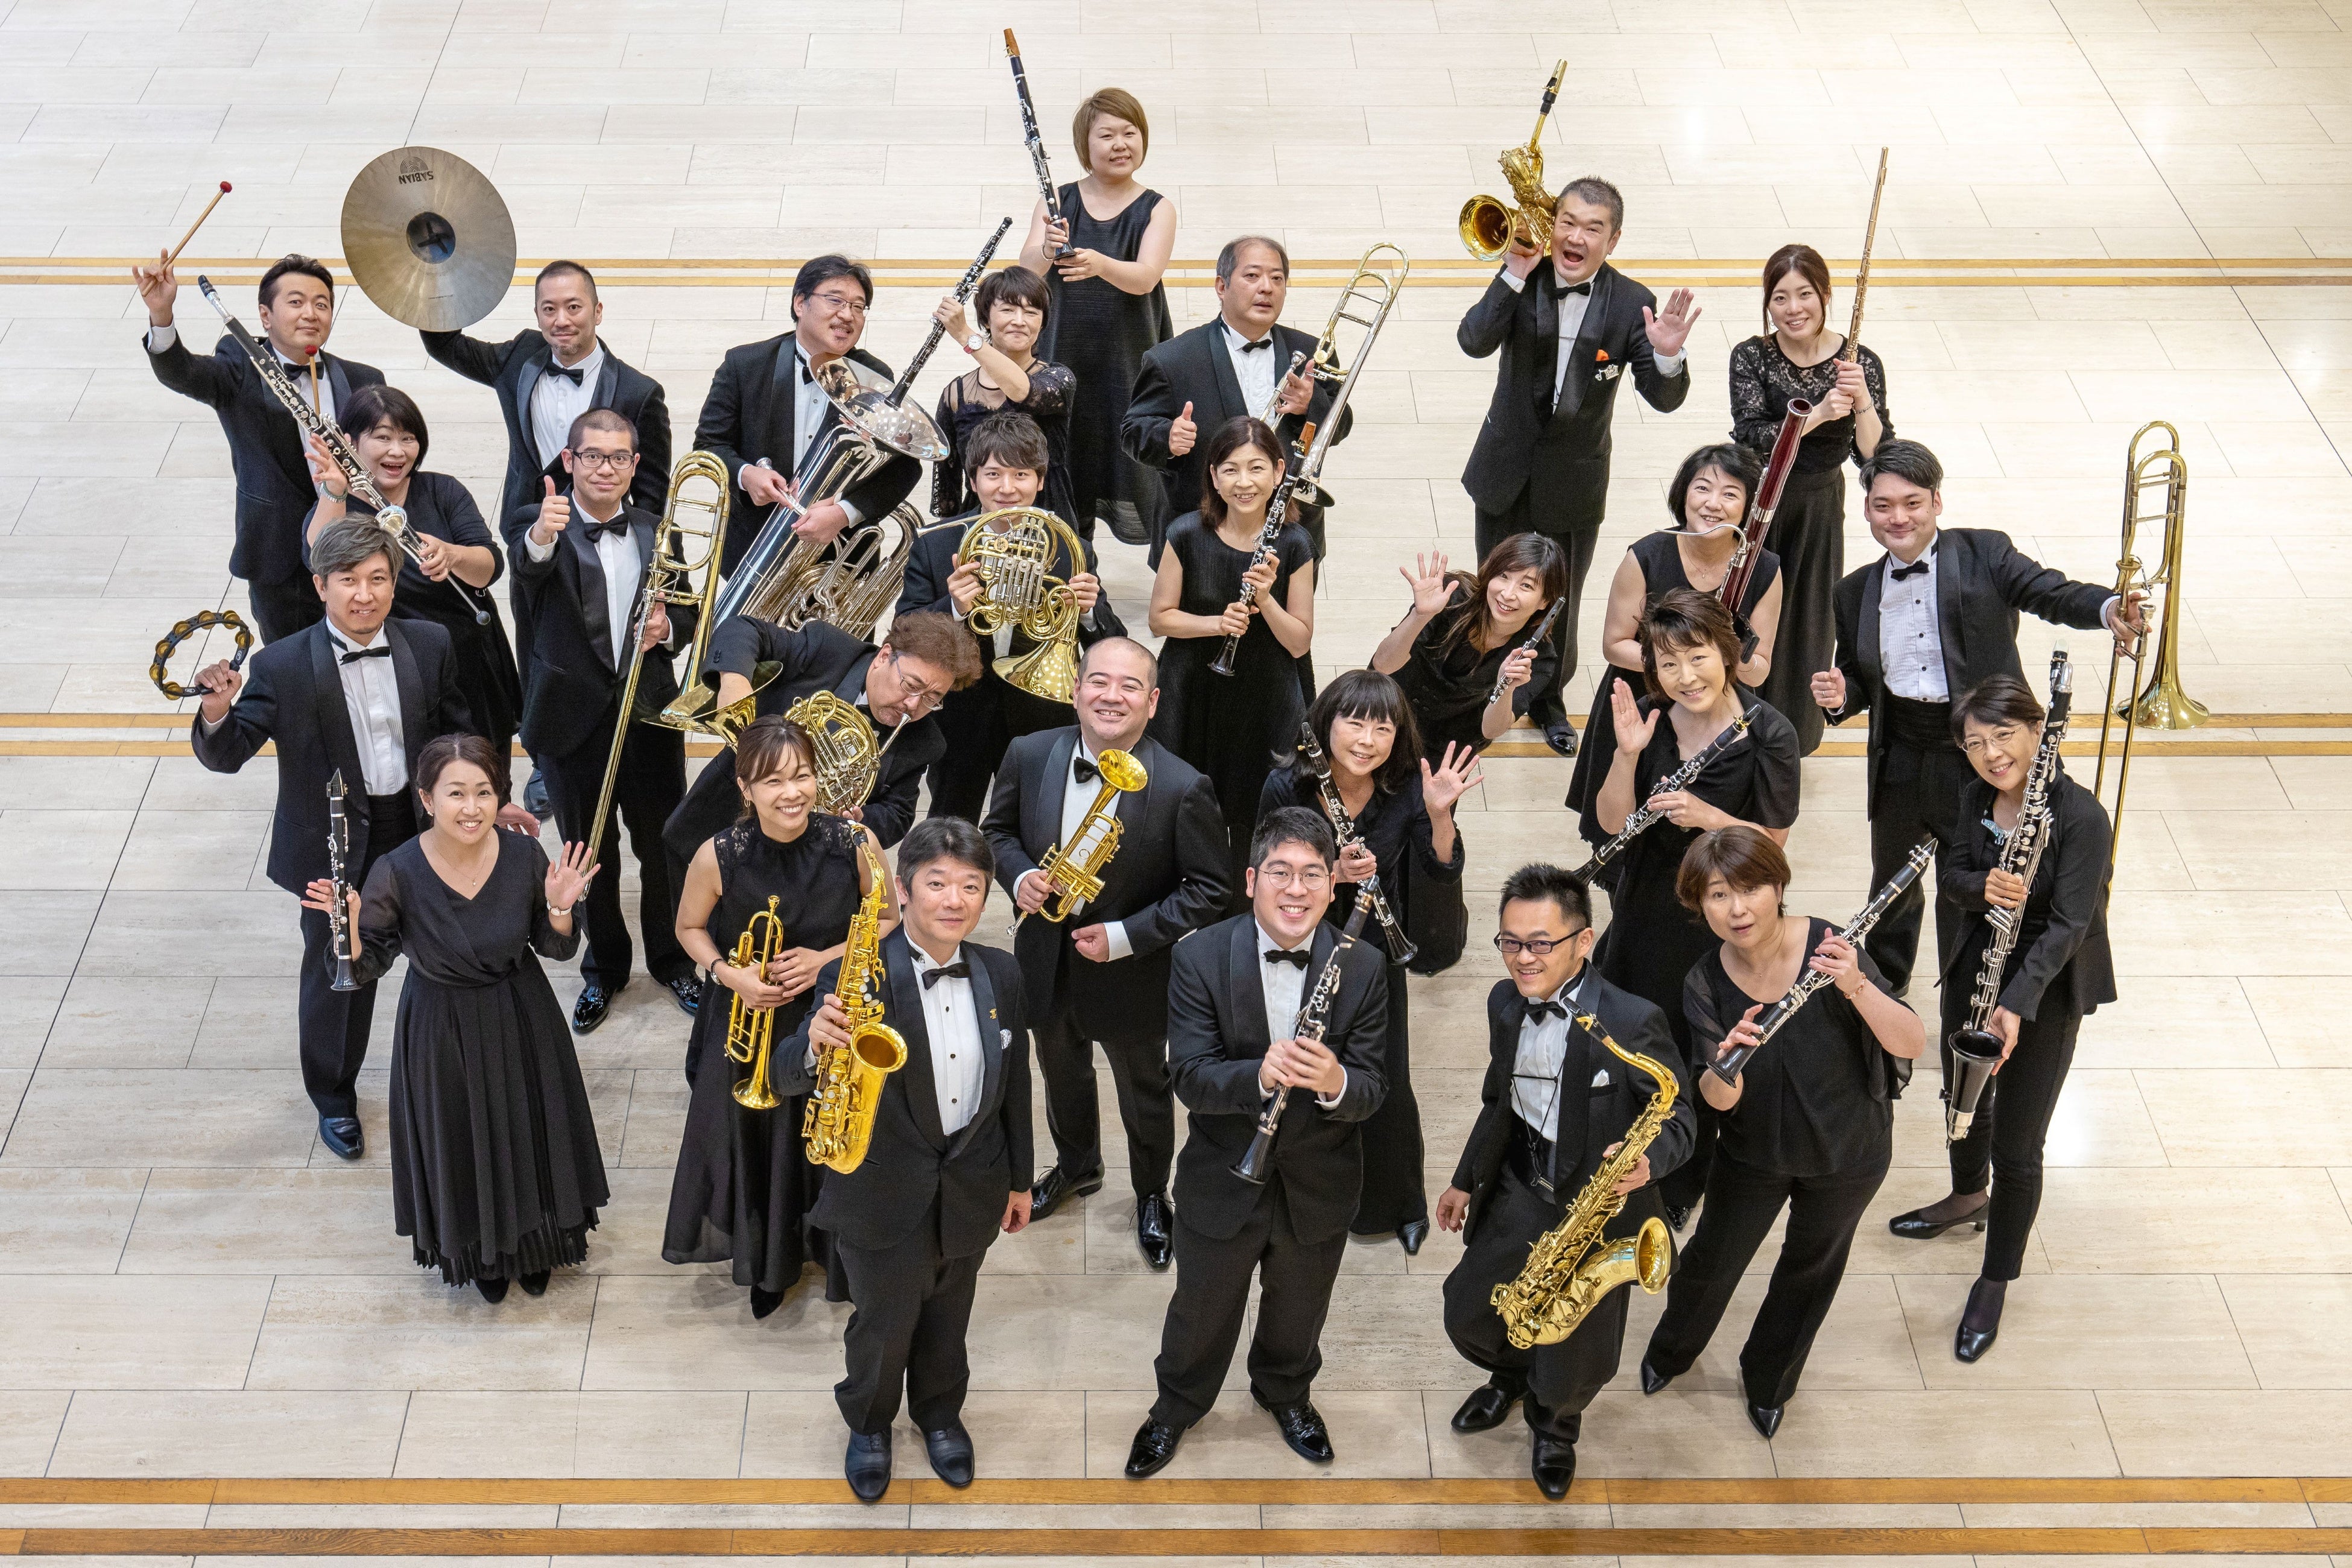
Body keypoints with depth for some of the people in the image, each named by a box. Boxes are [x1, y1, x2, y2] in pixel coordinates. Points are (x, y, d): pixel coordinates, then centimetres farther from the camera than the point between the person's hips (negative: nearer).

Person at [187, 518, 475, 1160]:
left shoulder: (430, 645, -7)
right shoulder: (283, 666, -17)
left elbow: (457, 733, 5)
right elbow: (227, 754, -18)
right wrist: (216, 714, -38)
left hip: (424, 831, 3)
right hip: (335, 847, -3)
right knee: (337, 973, 14)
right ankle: (333, 1096, 39)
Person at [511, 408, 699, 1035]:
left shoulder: (656, 531, 4)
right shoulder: (545, 524, -10)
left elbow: (687, 613, 11)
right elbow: (528, 568, -33)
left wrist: (668, 628, -13)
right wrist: (541, 537, -57)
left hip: (651, 712, 2)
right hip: (574, 718, -2)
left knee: (663, 847, 13)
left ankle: (672, 960, 34)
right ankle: (604, 968, 32)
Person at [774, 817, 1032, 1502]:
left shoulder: (1001, 974, -6)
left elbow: (1014, 1080, 6)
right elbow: (789, 1079, -28)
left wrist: (1019, 1178, 13)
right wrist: (817, 1042, -52)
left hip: (971, 1189, 4)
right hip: (885, 1195, -4)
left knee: (948, 1318, 25)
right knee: (882, 1324, 18)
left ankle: (940, 1413, 53)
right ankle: (869, 1425, 47)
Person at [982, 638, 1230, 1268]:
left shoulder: (1182, 789, -25)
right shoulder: (1030, 756, -13)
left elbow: (1210, 889, -18)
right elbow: (999, 829, 4)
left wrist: (1125, 937, -23)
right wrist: (1019, 876, -18)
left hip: (1130, 975, -3)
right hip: (1046, 962, 4)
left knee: (1144, 1093, 21)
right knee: (1062, 1079, 29)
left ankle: (1151, 1194, 49)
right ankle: (1076, 1167, 59)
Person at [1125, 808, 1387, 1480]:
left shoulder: (1363, 968, -14)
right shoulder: (1200, 958, -18)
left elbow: (1372, 1089, -15)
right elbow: (1190, 1077, -23)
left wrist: (1335, 1082, -40)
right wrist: (1258, 1077, -44)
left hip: (1318, 1188, 2)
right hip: (1222, 1183, -1)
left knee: (1298, 1308, 27)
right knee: (1202, 1308, 22)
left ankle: (1286, 1392, 58)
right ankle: (1178, 1404, 51)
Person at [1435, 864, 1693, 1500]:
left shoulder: (1632, 1022, -24)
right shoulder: (1504, 1004, -3)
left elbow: (1678, 1115, -16)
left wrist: (1649, 1158, -38)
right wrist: (1466, 1180, 16)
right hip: (1519, 1194, 5)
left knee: (1577, 1362, 10)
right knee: (1466, 1312, 14)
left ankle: (1555, 1424, 48)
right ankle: (1511, 1375, 51)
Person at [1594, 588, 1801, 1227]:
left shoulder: (1769, 735, -19)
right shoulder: (1647, 718, -8)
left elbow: (1773, 840, -12)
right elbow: (1612, 822, -8)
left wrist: (1706, 815, -29)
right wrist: (1628, 753, -24)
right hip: (1642, 910, 4)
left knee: (1695, 1055, 11)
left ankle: (1680, 1187, 36)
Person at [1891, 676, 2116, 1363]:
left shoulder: (2082, 816, -26)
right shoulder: (1975, 798, -8)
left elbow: (2067, 923, -26)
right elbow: (1949, 873, 0)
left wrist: (2016, 1005, -36)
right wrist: (1981, 886, -25)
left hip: (2047, 985, -6)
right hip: (1975, 966, 6)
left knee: (2016, 1145, 0)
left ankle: (1994, 1285, 19)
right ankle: (1968, 1197, 57)